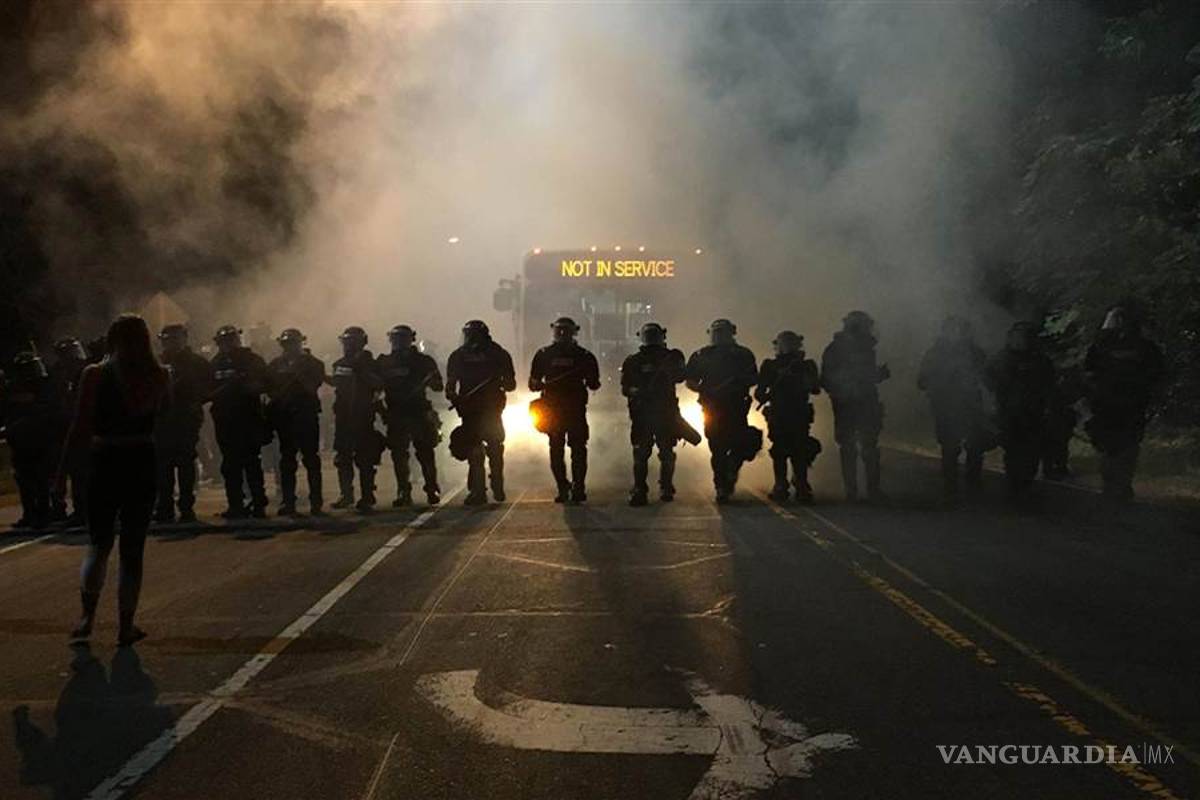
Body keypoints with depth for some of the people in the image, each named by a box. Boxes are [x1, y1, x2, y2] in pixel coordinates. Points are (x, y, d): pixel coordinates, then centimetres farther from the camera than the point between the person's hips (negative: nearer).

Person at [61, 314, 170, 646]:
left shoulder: (96, 375, -6)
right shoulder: (159, 376, -1)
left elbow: (81, 429, -7)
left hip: (105, 463, -1)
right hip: (144, 465, 1)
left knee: (99, 544, 15)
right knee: (133, 549, 8)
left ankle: (87, 615, 5)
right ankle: (126, 626, 11)